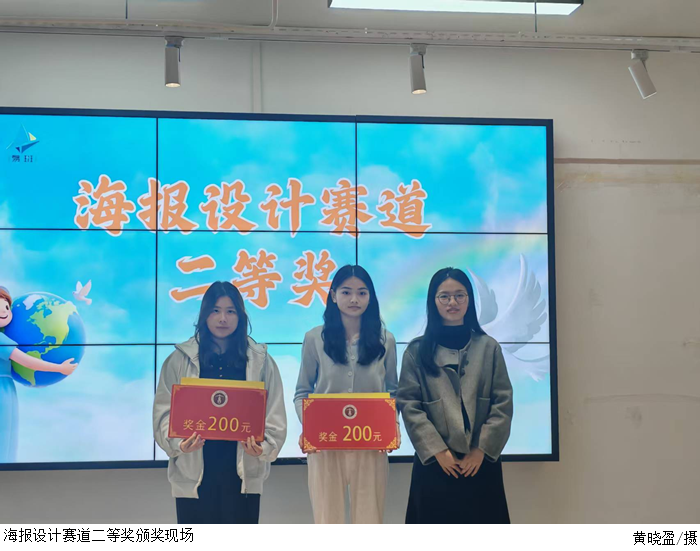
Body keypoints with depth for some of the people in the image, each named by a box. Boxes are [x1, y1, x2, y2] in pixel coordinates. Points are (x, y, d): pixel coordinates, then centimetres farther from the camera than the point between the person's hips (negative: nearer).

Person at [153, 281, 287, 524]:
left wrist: (264, 447, -16)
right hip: (193, 472, 0)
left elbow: (274, 415, 3)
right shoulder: (180, 360, 4)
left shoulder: (261, 361, 6)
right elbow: (164, 411, 0)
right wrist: (178, 443, -19)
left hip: (243, 472, 1)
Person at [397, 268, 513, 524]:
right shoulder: (417, 351, 3)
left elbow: (503, 403, 2)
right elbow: (408, 405, -3)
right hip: (434, 463, -1)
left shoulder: (489, 348, 7)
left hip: (482, 462, 1)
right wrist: (438, 450, -10)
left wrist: (482, 449, -7)